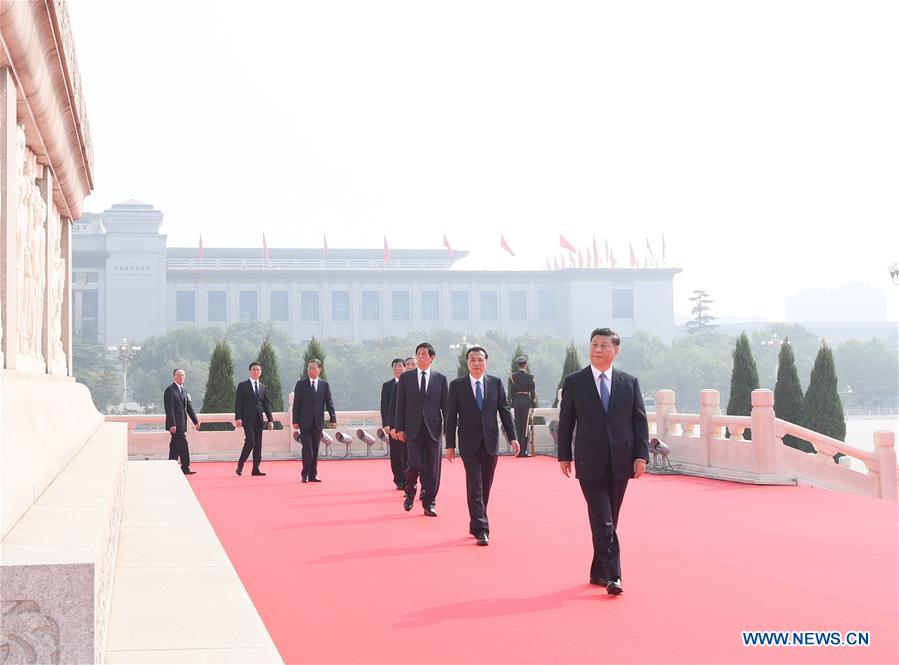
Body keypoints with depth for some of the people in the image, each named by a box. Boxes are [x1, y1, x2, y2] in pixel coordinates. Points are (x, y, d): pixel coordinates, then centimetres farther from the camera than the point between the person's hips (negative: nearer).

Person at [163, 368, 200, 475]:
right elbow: (169, 409, -16)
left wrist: (196, 421, 11)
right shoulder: (170, 390, -10)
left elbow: (189, 407, 18)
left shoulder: (184, 391, 18)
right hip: (175, 424, -8)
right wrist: (172, 424, -21)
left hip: (181, 424, 8)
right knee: (183, 445, -9)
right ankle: (185, 468, -4)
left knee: (175, 446, 10)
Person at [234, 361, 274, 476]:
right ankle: (240, 465, 0)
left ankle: (256, 469, 6)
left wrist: (270, 420, 3)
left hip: (258, 419, 5)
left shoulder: (264, 387, 15)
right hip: (247, 418, -5)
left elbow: (267, 405, 12)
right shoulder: (242, 385, 2)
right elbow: (238, 403, -3)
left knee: (258, 444, 2)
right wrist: (238, 418, -14)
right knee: (250, 441, -15)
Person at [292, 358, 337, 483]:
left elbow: (329, 402, 2)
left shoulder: (324, 385, 7)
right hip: (305, 422, -2)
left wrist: (333, 418, -10)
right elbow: (296, 404, 1)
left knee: (315, 450, 6)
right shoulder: (301, 384, 2)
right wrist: (295, 421, -5)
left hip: (318, 422, 2)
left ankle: (313, 475, 13)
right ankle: (305, 474, 3)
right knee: (307, 450, -10)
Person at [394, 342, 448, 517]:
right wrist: (399, 428, 1)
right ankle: (410, 494, 20)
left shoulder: (440, 379, 6)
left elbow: (445, 405, 6)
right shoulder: (406, 378, 6)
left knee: (432, 469, 2)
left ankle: (429, 503, 12)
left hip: (433, 429, 1)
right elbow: (400, 404, 6)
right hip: (413, 429, -1)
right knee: (414, 465, -7)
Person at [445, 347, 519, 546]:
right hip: (469, 444, -2)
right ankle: (481, 530, -8)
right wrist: (450, 445, -3)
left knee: (485, 487, 9)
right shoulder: (457, 385, 0)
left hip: (490, 442, 3)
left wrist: (512, 437, -4)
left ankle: (476, 525, 23)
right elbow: (451, 416, 0)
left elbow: (505, 410, 4)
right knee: (475, 488, -8)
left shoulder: (496, 383, 5)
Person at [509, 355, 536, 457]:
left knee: (518, 425, 9)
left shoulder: (513, 377, 3)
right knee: (525, 425, -1)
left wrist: (513, 404, 11)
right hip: (526, 401, -3)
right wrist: (533, 404, 2)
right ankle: (524, 451, -3)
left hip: (516, 402, 3)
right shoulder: (529, 376, -7)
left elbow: (511, 391, 5)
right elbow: (533, 391, -5)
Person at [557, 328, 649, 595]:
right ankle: (612, 575, -9)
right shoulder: (574, 382, 2)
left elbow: (640, 421, 6)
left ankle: (598, 571, 22)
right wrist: (564, 456, 2)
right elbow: (565, 422, 5)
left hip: (620, 462, 2)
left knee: (609, 521, 10)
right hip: (590, 463, -2)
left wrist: (641, 455, -3)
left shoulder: (630, 382, 6)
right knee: (602, 522, -9)